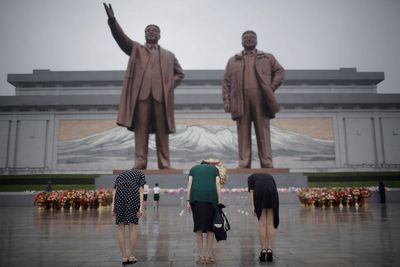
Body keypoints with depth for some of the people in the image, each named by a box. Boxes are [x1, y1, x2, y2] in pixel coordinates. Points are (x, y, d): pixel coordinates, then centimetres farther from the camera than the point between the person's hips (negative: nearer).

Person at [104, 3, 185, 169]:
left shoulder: (169, 55, 24)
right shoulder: (135, 49, 21)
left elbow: (180, 73, 25)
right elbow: (121, 37, 6)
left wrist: (170, 85, 7)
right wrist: (112, 20, -11)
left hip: (161, 96, 1)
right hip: (141, 94, -1)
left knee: (162, 131, -1)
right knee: (141, 129, -5)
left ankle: (164, 164, 1)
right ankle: (140, 162, -4)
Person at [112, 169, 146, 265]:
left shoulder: (120, 175, 35)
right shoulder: (140, 174, 29)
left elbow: (115, 190, 15)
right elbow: (141, 190, 10)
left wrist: (113, 206, 4)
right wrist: (141, 207, -1)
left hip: (120, 193, 2)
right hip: (133, 193, -2)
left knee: (121, 228, 8)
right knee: (132, 227, 7)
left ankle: (124, 257, 10)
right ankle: (131, 257, 10)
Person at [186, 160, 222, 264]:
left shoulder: (193, 168, 23)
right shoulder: (214, 168, 21)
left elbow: (189, 184, 8)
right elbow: (217, 185, 7)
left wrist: (188, 202, 2)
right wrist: (219, 203, 3)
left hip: (196, 197, 1)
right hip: (211, 197, 0)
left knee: (198, 227, 4)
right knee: (210, 226, 9)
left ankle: (201, 255, 1)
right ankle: (209, 255, 8)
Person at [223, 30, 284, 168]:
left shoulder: (267, 57, 19)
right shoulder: (233, 60, 19)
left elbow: (279, 71, 15)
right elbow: (226, 83, 12)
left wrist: (271, 88, 0)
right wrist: (226, 101, 0)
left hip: (261, 100, 0)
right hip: (241, 101, 1)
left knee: (263, 133, -2)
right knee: (243, 134, -1)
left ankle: (267, 164, 0)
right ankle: (244, 165, 1)